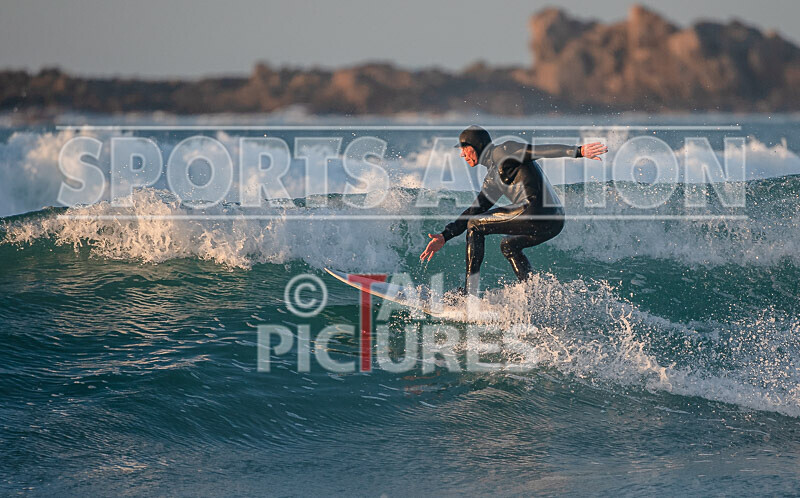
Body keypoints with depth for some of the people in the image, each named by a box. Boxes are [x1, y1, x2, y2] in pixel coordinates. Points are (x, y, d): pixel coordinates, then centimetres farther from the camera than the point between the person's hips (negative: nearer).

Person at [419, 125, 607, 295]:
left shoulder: (500, 151, 2)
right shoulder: (493, 176, 29)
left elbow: (539, 150, -9)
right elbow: (475, 209, 33)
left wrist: (579, 151, -22)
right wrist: (444, 236, 29)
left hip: (534, 211, -10)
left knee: (475, 225, 4)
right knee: (509, 246, 34)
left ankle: (469, 293, 0)